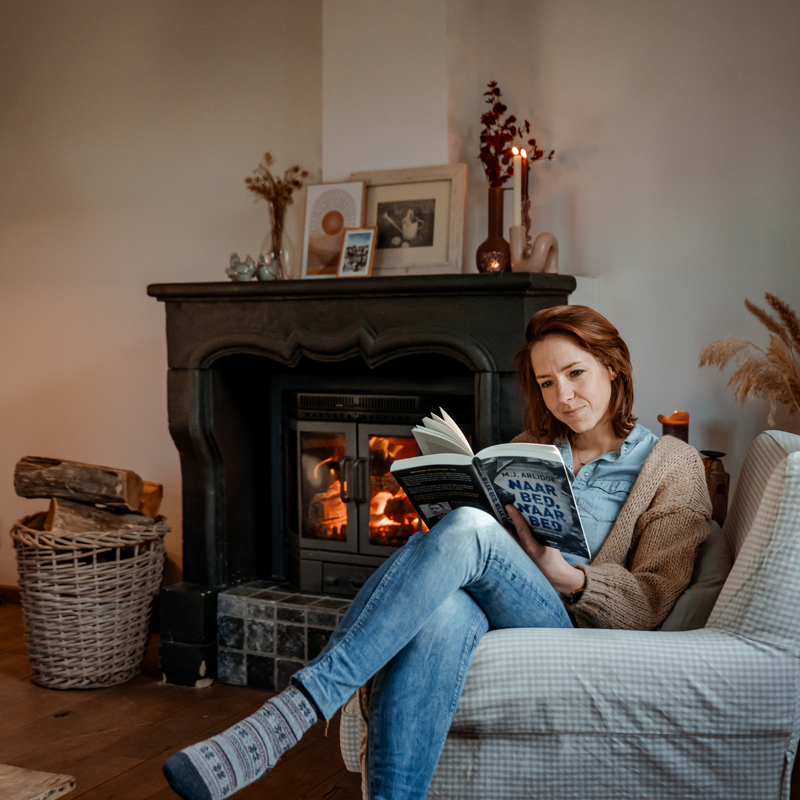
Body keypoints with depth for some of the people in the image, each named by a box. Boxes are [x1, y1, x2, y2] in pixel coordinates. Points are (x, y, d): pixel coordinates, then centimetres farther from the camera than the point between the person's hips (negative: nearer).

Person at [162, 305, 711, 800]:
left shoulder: (673, 466, 12)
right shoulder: (528, 450, 26)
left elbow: (651, 602, 3)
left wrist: (565, 575, -15)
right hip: (484, 618, 4)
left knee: (467, 530, -34)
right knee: (446, 609, -38)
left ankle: (289, 715, -43)